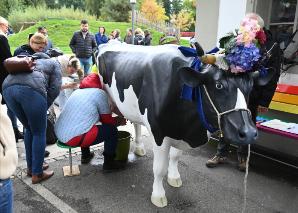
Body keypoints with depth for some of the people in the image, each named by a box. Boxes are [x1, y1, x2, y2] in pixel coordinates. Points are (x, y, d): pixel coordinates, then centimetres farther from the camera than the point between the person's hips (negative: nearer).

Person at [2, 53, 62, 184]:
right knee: (39, 133, 9)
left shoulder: (33, 63, 43)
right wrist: (44, 107, 17)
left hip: (7, 88, 6)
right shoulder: (54, 63, 26)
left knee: (29, 129, 23)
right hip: (31, 89, -6)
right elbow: (54, 89, 10)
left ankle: (31, 167, 33)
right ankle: (37, 174, 16)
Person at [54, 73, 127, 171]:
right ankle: (109, 163, 12)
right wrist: (119, 121, 26)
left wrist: (115, 120, 32)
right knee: (111, 130, 3)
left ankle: (85, 155, 41)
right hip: (73, 137, -9)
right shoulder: (100, 93, -3)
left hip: (59, 133, 9)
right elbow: (107, 120, 4)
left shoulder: (77, 91, 19)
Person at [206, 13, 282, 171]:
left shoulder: (272, 47, -8)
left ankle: (243, 156, 32)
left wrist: (264, 102, -8)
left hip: (252, 98, -1)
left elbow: (273, 78, -7)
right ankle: (221, 154, 26)